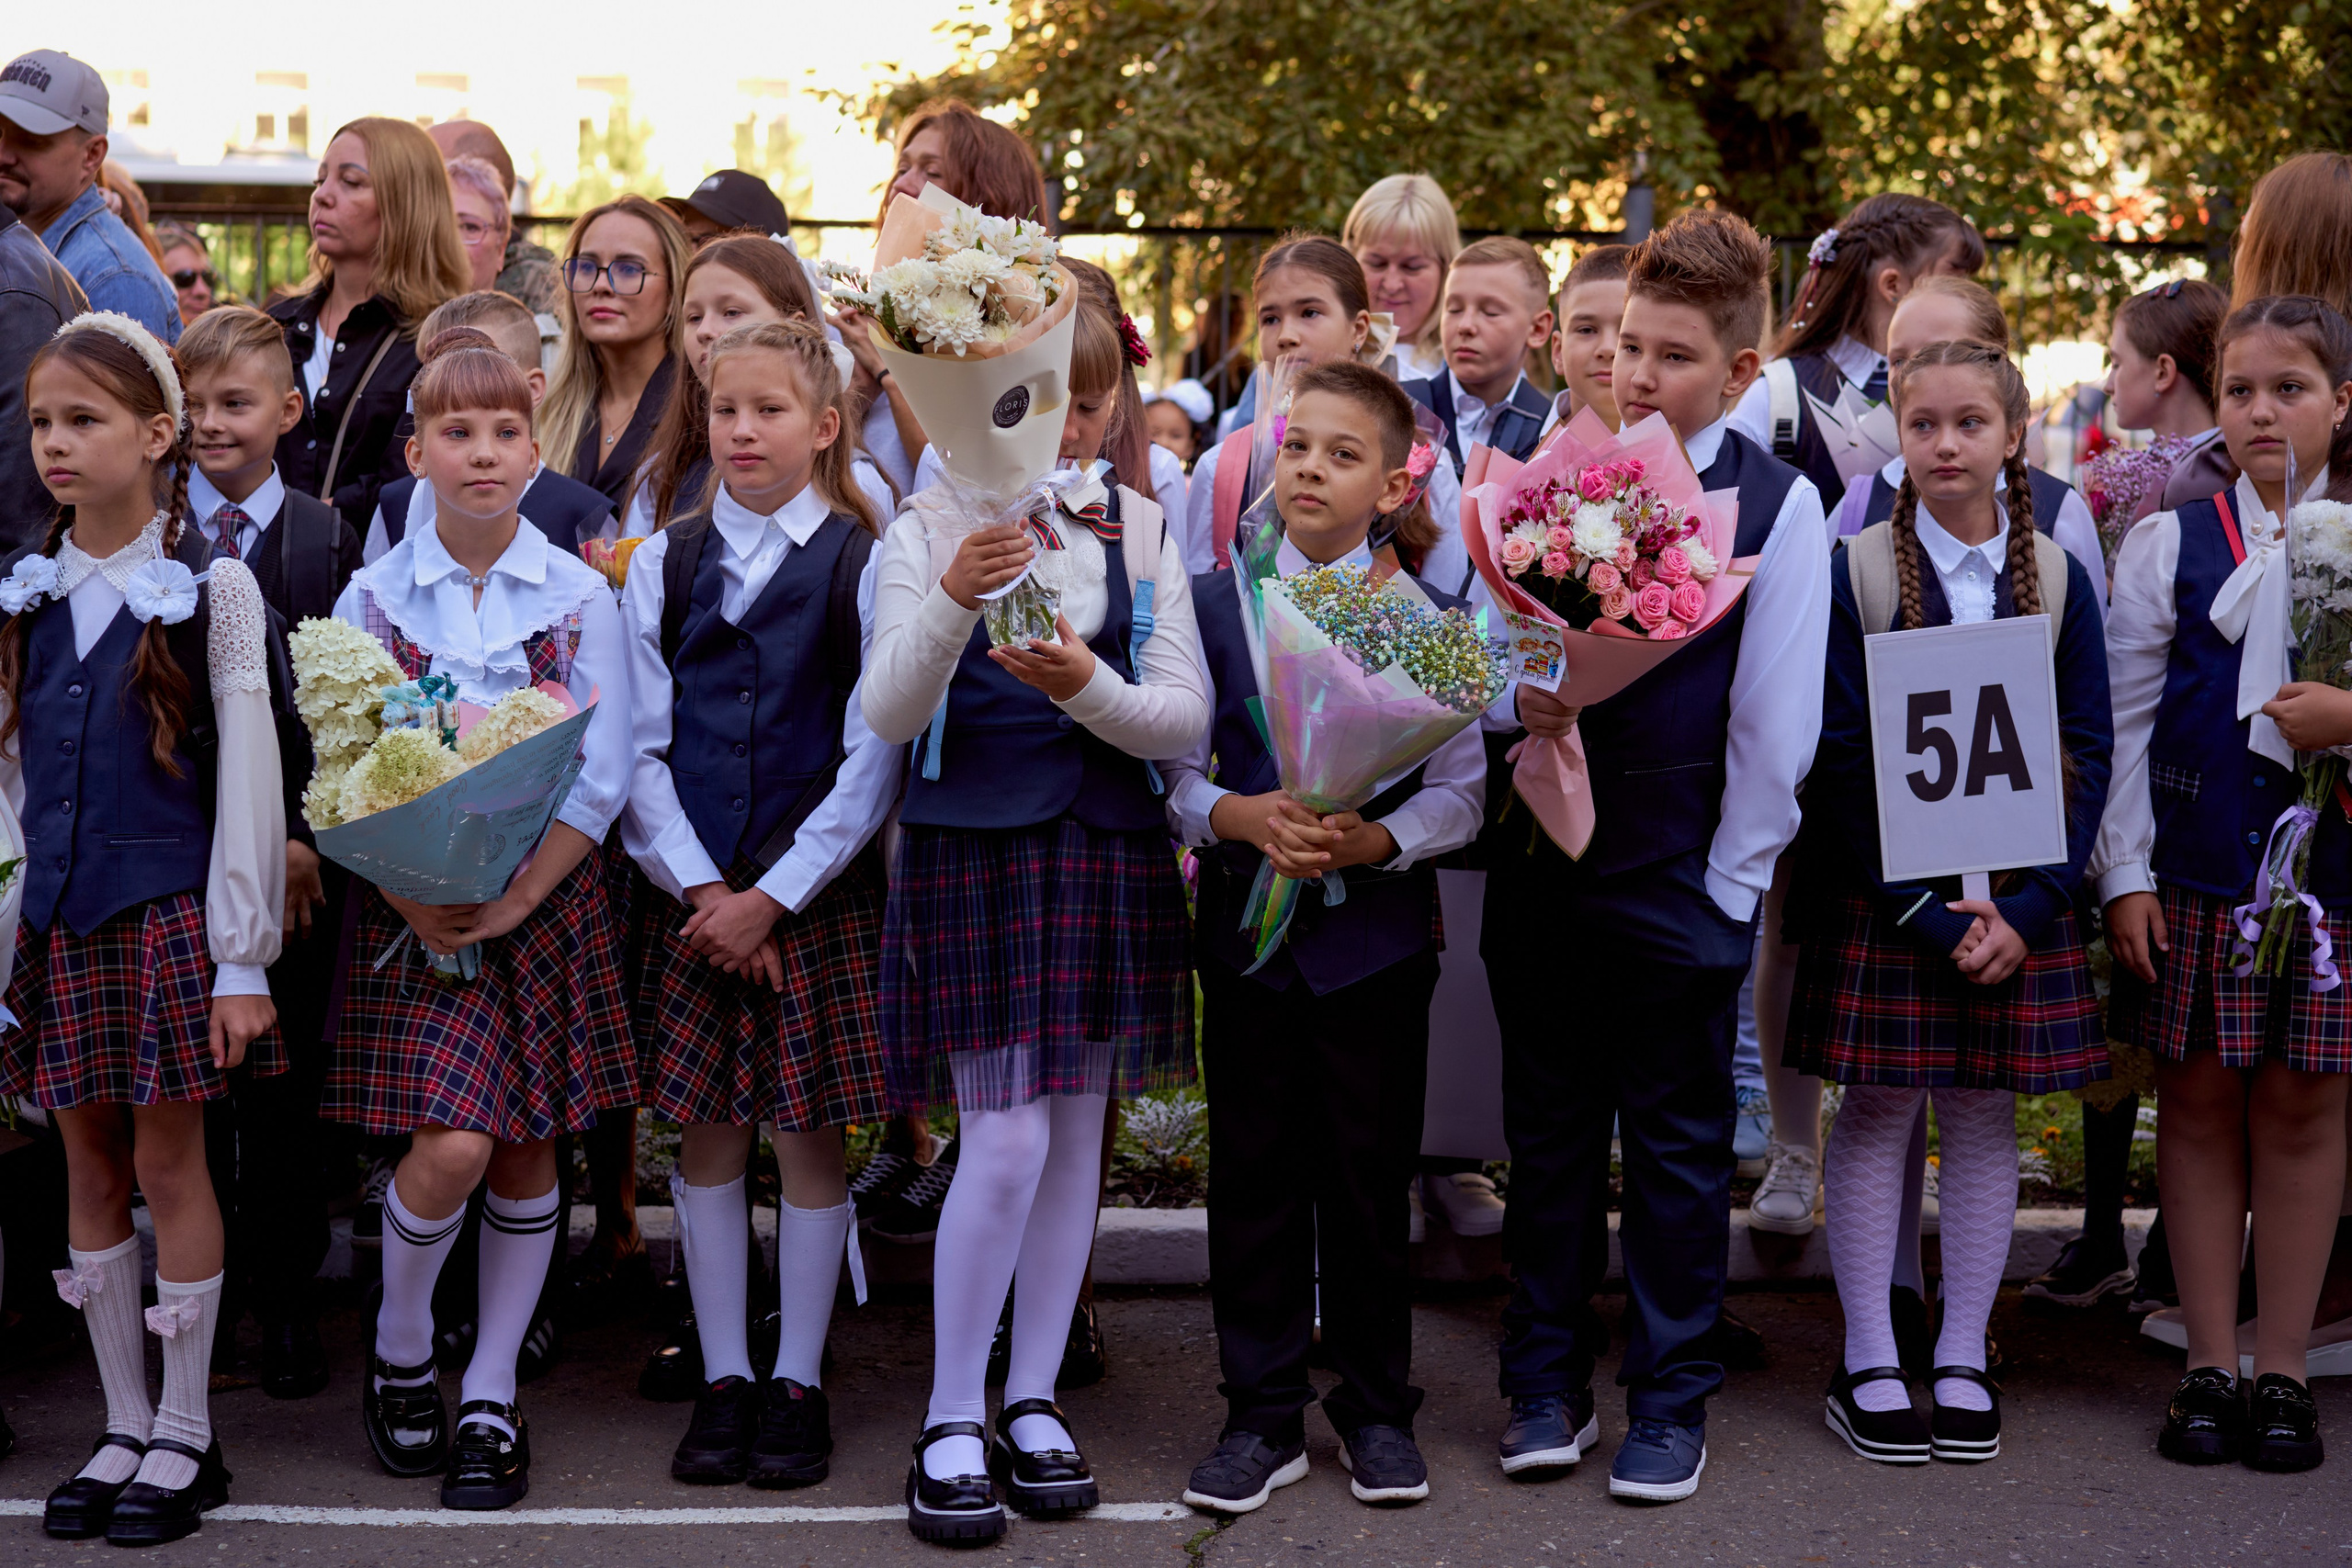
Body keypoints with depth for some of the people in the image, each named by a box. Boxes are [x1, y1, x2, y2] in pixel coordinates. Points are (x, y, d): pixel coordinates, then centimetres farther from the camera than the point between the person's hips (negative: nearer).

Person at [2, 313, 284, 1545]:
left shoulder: (209, 589, -4)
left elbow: (247, 778, -6)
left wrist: (241, 957, -9)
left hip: (170, 913, -4)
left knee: (169, 1165, 1)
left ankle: (186, 1434, 12)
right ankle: (123, 1427, 20)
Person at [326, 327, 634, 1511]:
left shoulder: (579, 597, 0)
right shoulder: (372, 598, 1)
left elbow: (603, 777, -3)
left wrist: (514, 900, -14)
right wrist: (418, 905, -14)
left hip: (547, 895, 1)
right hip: (415, 906, -1)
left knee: (529, 1148, 5)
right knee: (450, 1147, -13)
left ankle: (489, 1398, 17)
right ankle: (397, 1348, 14)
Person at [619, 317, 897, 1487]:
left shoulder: (865, 567, -3)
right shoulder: (662, 565, 6)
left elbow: (874, 758, -7)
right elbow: (638, 748, 4)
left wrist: (773, 896, -11)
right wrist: (697, 887, -7)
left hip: (819, 894, -2)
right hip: (696, 896, 3)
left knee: (809, 1131, 3)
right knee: (706, 1130, 6)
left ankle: (799, 1382, 15)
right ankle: (723, 1379, 18)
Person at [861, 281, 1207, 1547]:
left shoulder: (1140, 531, 6)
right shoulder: (931, 526, -2)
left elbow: (1185, 718, 0)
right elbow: (889, 715, -11)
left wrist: (1088, 688, -20)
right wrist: (953, 601, -29)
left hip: (1106, 853, 3)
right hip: (971, 850, -3)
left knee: (1078, 1134, 8)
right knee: (1005, 1141, -9)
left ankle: (1032, 1400, 21)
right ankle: (949, 1423, 5)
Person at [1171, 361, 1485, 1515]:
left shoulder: (1426, 620, 1)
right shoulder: (1212, 605, 4)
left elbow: (1460, 793, -2)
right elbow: (1172, 771, 3)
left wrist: (1376, 841, -19)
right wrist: (1243, 817, -17)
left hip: (1377, 933, -1)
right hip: (1247, 930, 1)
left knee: (1371, 1179, 6)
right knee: (1253, 1179, 6)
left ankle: (1377, 1407, 21)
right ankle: (1262, 1415, 17)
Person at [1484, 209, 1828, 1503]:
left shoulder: (1778, 505, -6)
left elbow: (1777, 725, -6)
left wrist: (1726, 886, -7)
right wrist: (1520, 699, -13)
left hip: (1681, 878, -3)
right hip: (1542, 861, 3)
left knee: (1677, 1149, 7)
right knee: (1546, 1135, 12)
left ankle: (1668, 1402, 19)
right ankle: (1548, 1384, 25)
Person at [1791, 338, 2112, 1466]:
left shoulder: (2059, 578, 3)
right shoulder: (1855, 571, -4)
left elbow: (2090, 753, 2)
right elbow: (1836, 760, -8)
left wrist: (2031, 907, -10)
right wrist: (1924, 911, -14)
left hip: (2014, 896, 2)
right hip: (1880, 893, -2)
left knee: (1986, 1112, 7)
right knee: (1876, 1109, 1)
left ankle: (1963, 1361, 16)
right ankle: (1869, 1364, 10)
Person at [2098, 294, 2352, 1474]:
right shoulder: (2171, 544, 4)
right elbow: (2124, 721, 3)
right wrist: (2124, 874, -2)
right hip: (2195, 872, 0)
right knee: (2200, 1102, 6)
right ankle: (2210, 1366, 16)